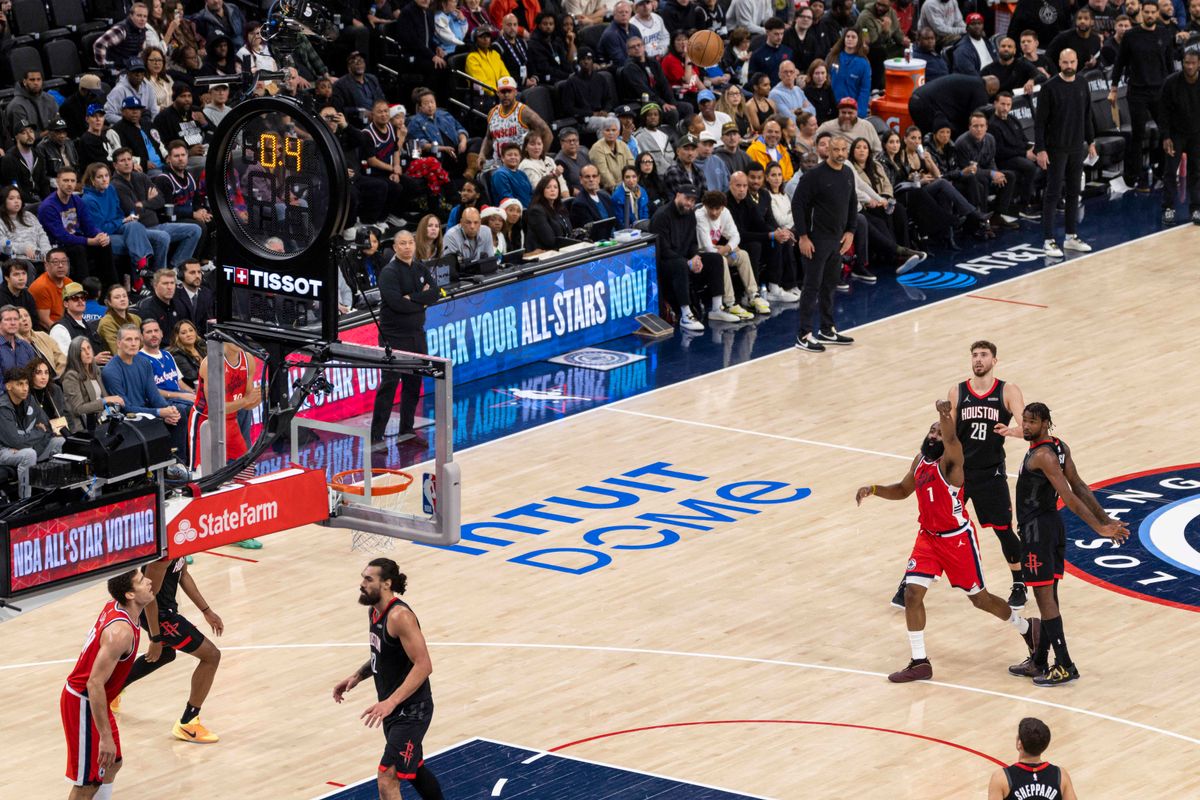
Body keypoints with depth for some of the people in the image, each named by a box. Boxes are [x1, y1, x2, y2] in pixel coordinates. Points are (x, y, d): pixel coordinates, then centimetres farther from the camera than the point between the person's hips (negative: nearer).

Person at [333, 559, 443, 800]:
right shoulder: (375, 611, 5)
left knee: (387, 779, -16)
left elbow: (423, 665, -27)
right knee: (413, 768, 26)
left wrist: (390, 702, -33)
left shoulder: (399, 616, -23)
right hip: (394, 708, 10)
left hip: (411, 710, -10)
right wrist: (357, 676, 5)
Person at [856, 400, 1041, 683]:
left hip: (957, 539, -6)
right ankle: (920, 663, -1)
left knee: (979, 598, 8)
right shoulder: (920, 461, 3)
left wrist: (945, 415, -63)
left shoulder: (950, 460, -19)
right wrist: (873, 489, 3)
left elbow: (951, 440, -42)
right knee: (912, 593, -9)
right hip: (928, 537, 6)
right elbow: (903, 490, 20)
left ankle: (1027, 627, 35)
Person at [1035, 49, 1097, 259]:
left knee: (1074, 193, 10)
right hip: (1056, 149, -5)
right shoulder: (1050, 87, -10)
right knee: (1053, 193, -4)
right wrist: (1040, 149, -15)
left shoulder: (1082, 86, 7)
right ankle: (1049, 241, 0)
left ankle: (1071, 237, 18)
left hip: (1076, 148, 5)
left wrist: (1091, 142, 12)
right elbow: (1039, 121, -11)